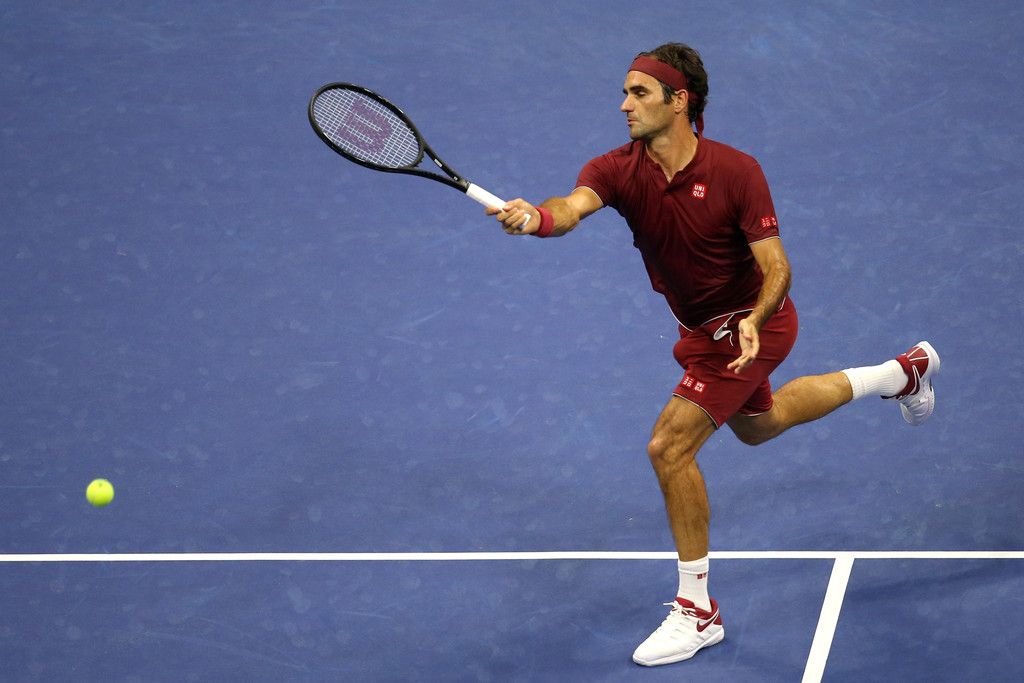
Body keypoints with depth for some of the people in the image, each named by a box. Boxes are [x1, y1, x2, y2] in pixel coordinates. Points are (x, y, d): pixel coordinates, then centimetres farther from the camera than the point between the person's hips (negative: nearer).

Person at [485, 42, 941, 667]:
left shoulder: (737, 171, -26)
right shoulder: (617, 170, -17)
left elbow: (776, 268, -25)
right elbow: (574, 205, -39)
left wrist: (754, 320, -45)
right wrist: (537, 217, -63)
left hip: (749, 324, -7)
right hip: (704, 328, 7)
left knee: (670, 446, -17)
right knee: (756, 425, 32)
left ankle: (697, 610, -3)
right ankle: (900, 374, 53)